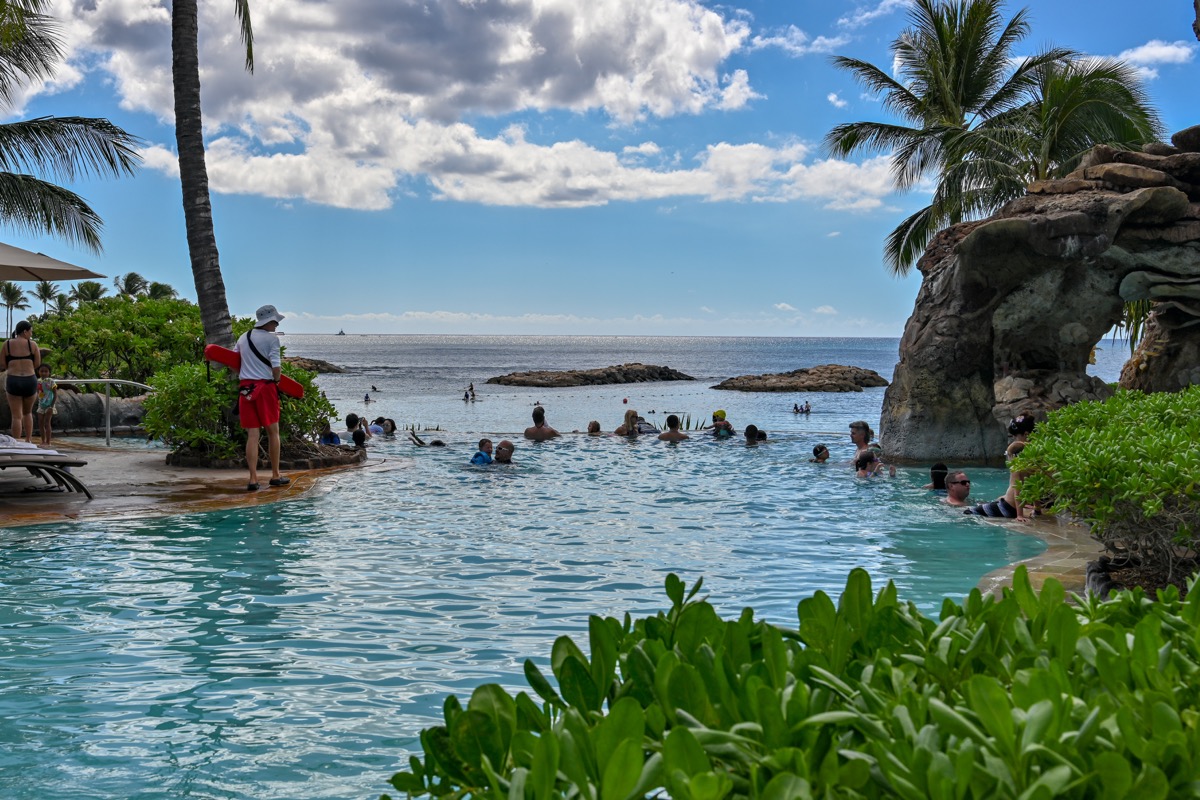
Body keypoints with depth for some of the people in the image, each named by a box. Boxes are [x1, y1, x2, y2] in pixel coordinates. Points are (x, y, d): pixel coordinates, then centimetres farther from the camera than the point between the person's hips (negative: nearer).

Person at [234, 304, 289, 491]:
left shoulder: (243, 337, 13)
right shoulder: (271, 338, -6)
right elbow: (275, 365, -13)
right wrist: (277, 381, 4)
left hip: (245, 388, 5)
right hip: (265, 387, -5)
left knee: (252, 435, 3)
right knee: (273, 432, 9)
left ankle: (253, 479, -3)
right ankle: (275, 476, 14)